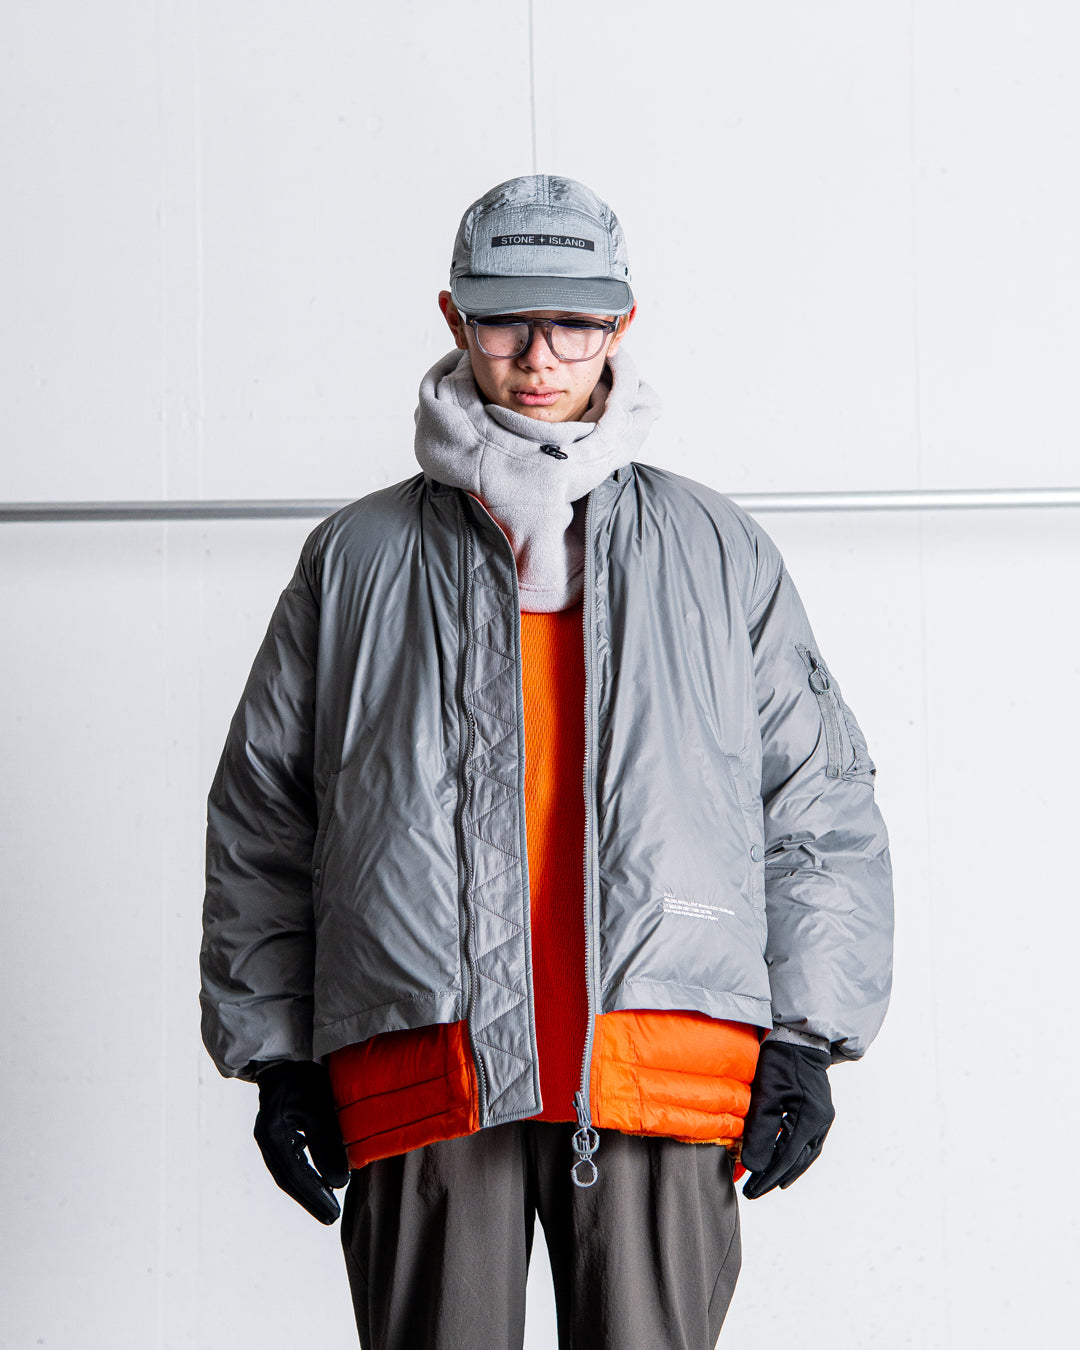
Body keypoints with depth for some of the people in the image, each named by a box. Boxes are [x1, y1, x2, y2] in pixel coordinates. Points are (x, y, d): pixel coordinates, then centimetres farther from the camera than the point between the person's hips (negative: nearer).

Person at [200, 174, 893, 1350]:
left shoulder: (719, 554, 14)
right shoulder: (356, 559, 12)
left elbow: (823, 803, 13)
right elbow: (259, 813, 14)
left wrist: (805, 1036, 5)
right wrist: (274, 1054, 7)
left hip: (664, 1075, 0)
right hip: (420, 1077, 0)